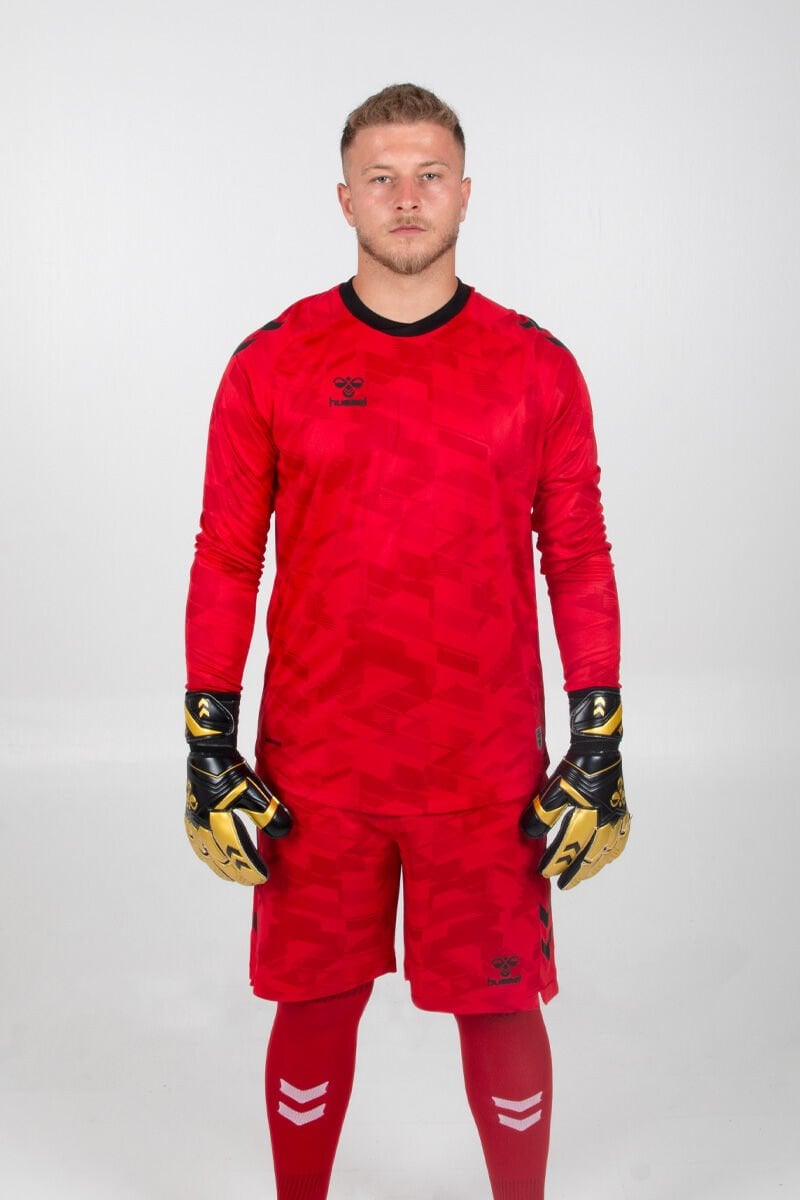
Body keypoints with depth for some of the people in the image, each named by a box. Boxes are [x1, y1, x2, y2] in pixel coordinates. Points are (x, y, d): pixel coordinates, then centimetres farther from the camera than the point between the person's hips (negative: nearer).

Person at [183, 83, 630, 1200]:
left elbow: (580, 563, 5)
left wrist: (600, 748, 1)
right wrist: (209, 749, 0)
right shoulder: (273, 364, 1)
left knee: (502, 1012, 10)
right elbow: (225, 562, 3)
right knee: (314, 1010, 12)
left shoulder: (537, 368, 2)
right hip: (313, 767, 0)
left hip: (489, 770, 0)